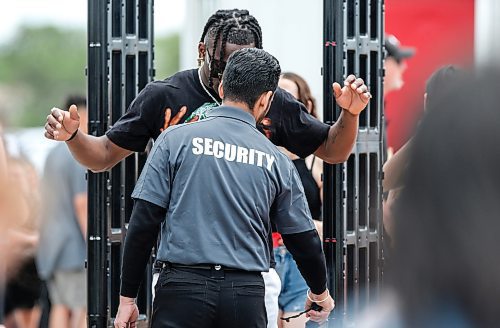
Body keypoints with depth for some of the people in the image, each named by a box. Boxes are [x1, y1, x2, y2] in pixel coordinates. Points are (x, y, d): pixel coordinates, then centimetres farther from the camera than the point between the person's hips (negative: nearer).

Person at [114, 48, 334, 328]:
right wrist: (321, 292, 35)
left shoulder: (176, 139, 3)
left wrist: (128, 297, 5)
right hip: (247, 296, 2)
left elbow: (143, 224, -1)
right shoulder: (277, 161, 9)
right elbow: (305, 241, 16)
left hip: (183, 289, -2)